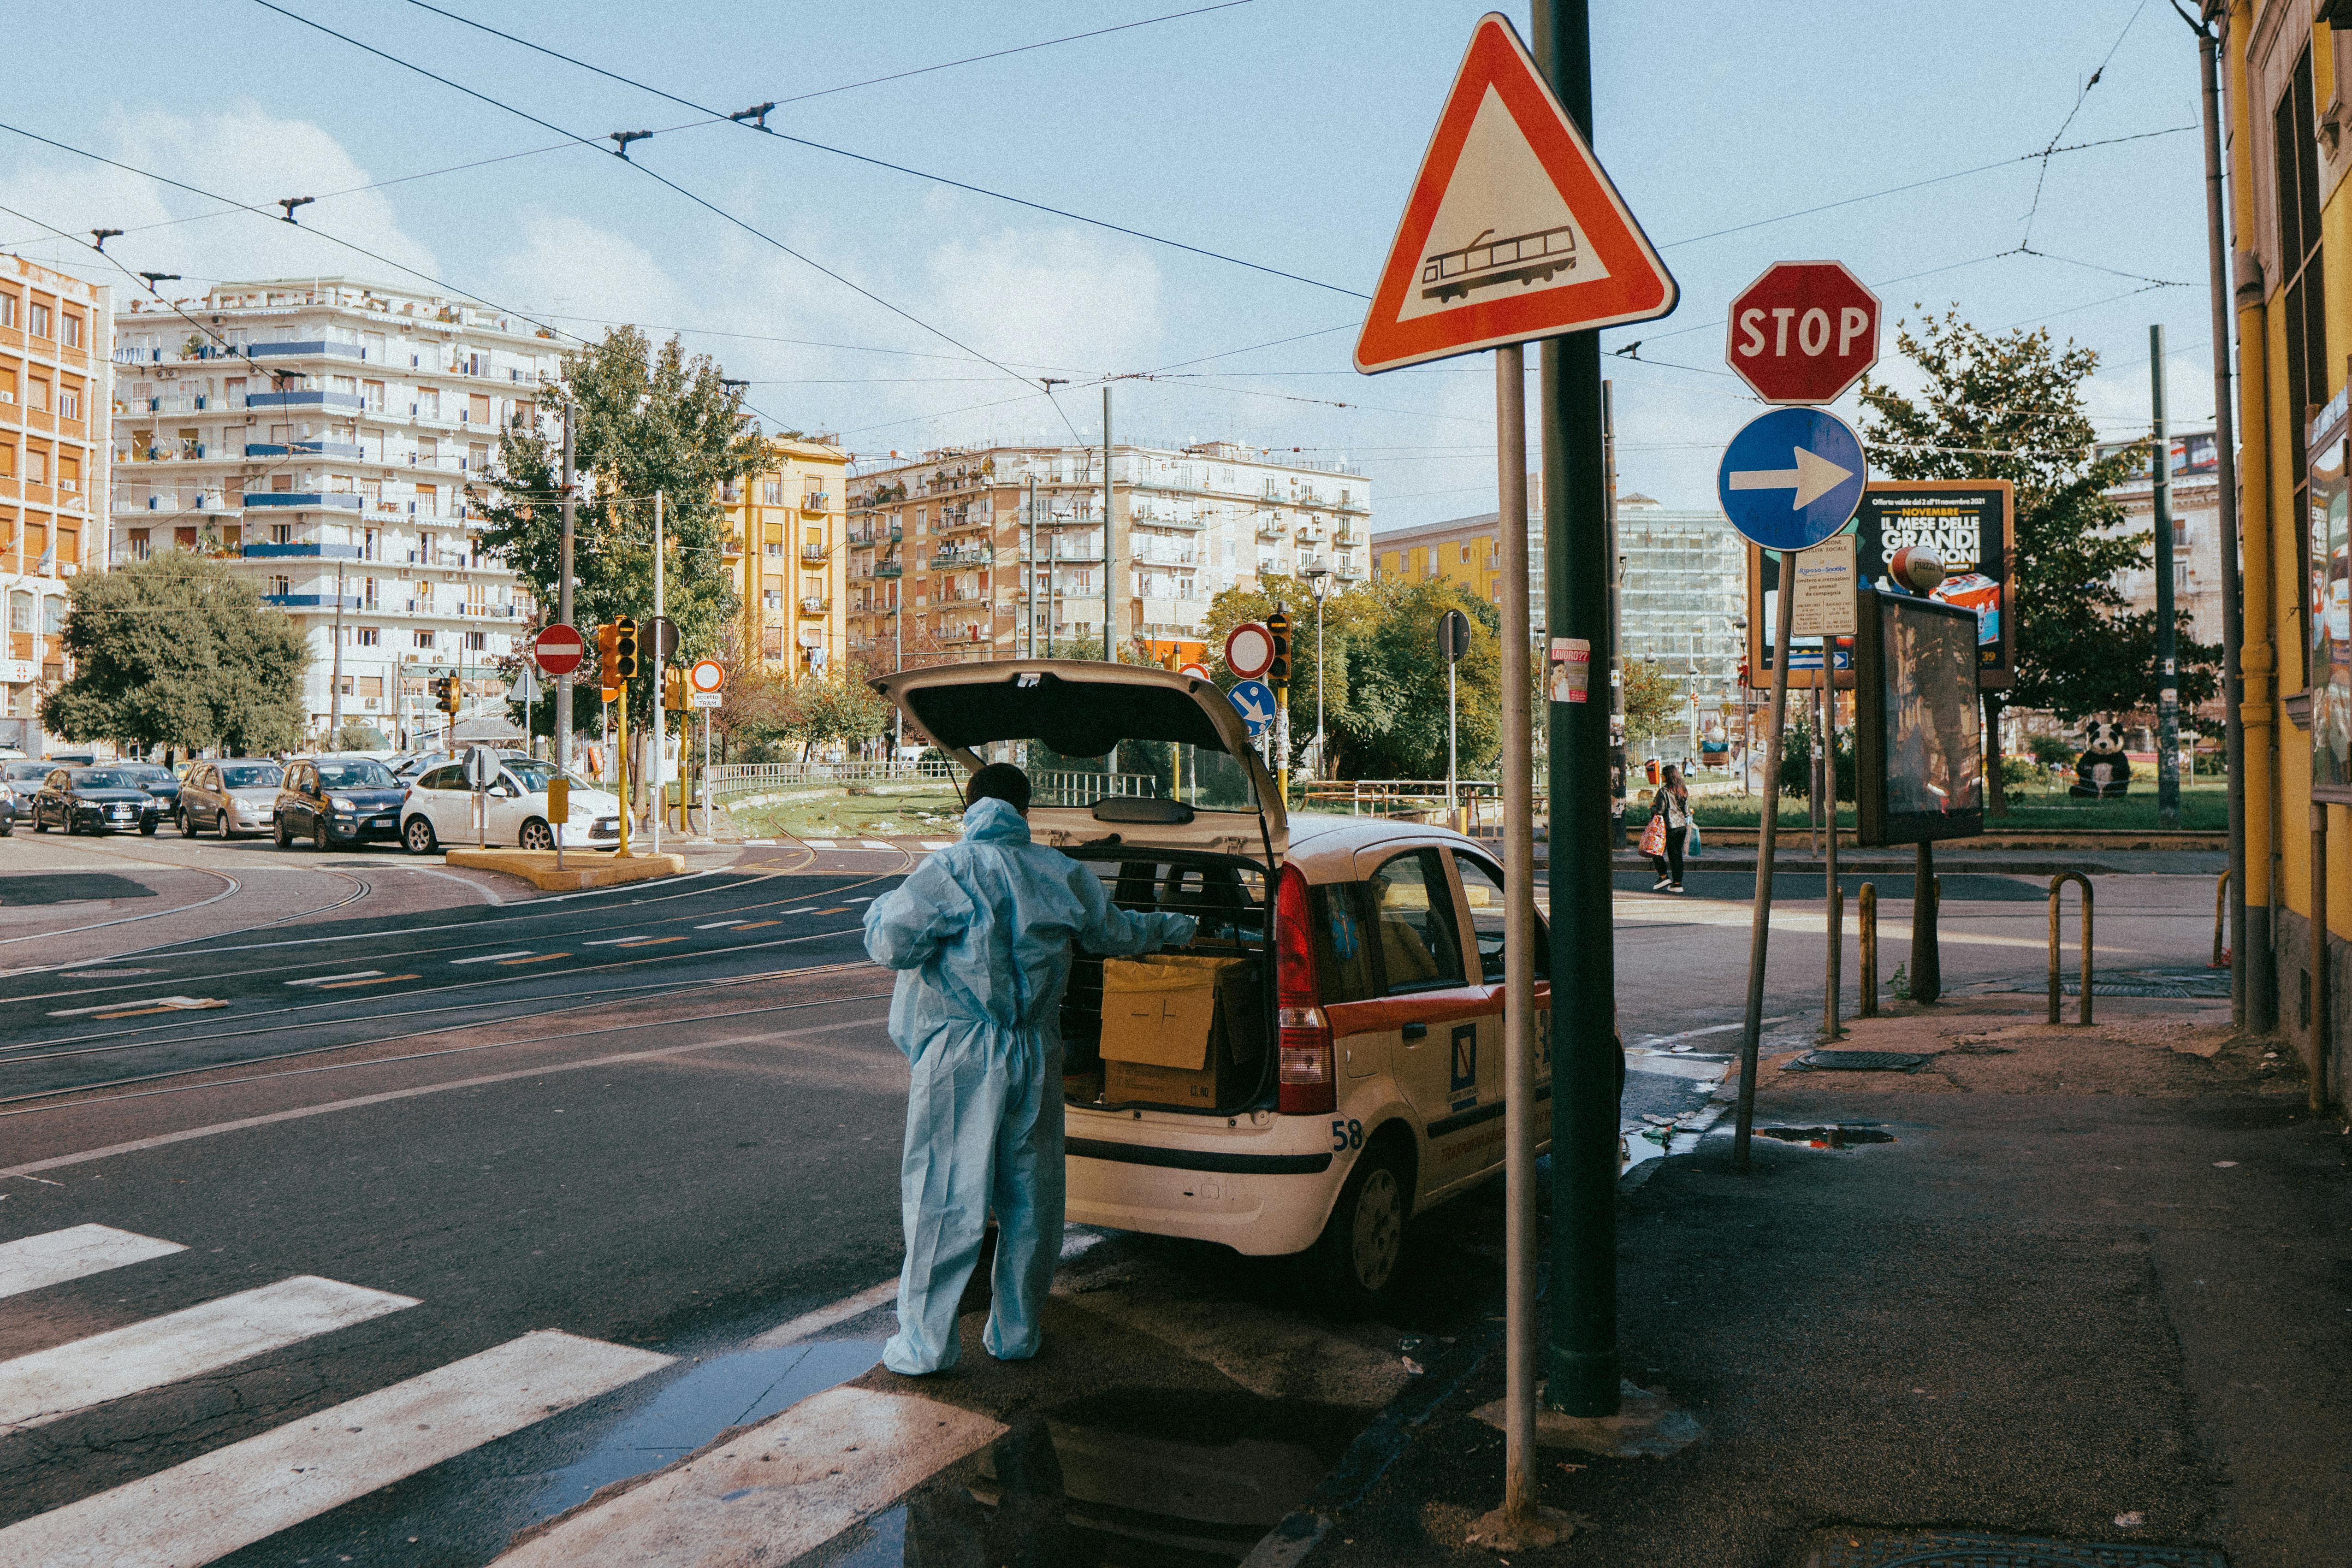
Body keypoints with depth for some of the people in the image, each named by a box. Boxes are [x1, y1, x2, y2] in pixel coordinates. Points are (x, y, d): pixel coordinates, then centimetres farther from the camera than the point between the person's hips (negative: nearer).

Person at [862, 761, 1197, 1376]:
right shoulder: (1062, 874, 5)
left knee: (942, 1197, 3)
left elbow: (893, 944, -16)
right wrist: (1180, 927, 38)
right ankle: (1017, 1334, 25)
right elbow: (1117, 934, 19)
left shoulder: (950, 870, -9)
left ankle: (925, 1342, 9)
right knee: (1031, 1198, 15)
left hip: (960, 1057, -4)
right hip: (1037, 1059, 4)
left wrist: (883, 908, 7)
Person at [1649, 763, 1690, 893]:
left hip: (1669, 827, -7)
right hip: (1682, 825, 7)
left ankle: (1664, 876, -1)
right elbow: (1686, 809, 12)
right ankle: (1678, 884, 7)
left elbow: (1659, 810, -16)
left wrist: (1652, 807, 4)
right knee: (1677, 854, 9)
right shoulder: (1683, 790, 8)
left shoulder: (1664, 792, -14)